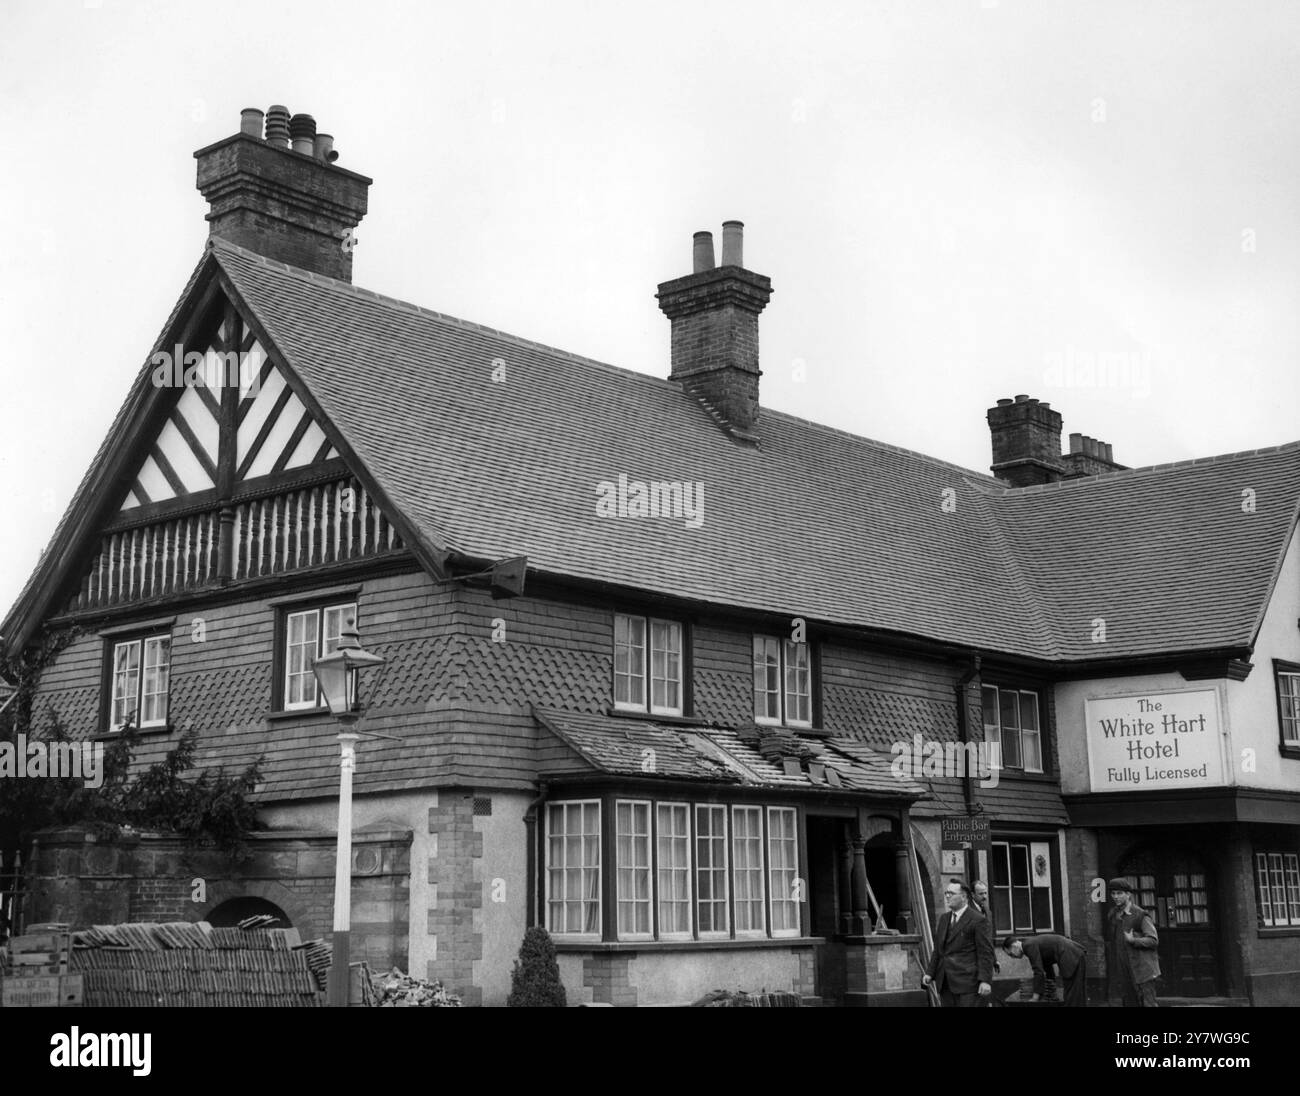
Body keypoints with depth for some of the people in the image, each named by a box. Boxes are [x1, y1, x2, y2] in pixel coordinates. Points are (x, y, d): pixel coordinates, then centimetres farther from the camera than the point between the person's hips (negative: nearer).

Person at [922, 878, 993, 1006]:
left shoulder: (977, 919, -4)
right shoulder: (943, 918, 17)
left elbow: (985, 953, -8)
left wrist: (985, 980, -16)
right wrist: (930, 973, 9)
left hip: (967, 981, -6)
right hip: (946, 984, 6)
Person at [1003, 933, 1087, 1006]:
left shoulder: (1029, 945, -10)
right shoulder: (1033, 942, 19)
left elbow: (1038, 971, -14)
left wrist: (1035, 997, -10)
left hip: (1074, 958, -10)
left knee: (1073, 997, -7)